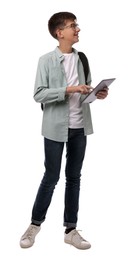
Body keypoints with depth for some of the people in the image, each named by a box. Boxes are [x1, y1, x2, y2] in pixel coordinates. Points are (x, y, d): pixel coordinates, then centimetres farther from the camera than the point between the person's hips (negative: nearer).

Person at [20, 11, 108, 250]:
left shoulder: (82, 58, 8)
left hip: (80, 127, 5)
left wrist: (96, 93, -4)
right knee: (51, 177, 4)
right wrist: (68, 89, -22)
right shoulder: (46, 60, -7)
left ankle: (70, 230, 22)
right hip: (56, 127, -5)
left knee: (74, 178, 10)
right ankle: (35, 224, 23)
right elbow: (39, 94, -13)